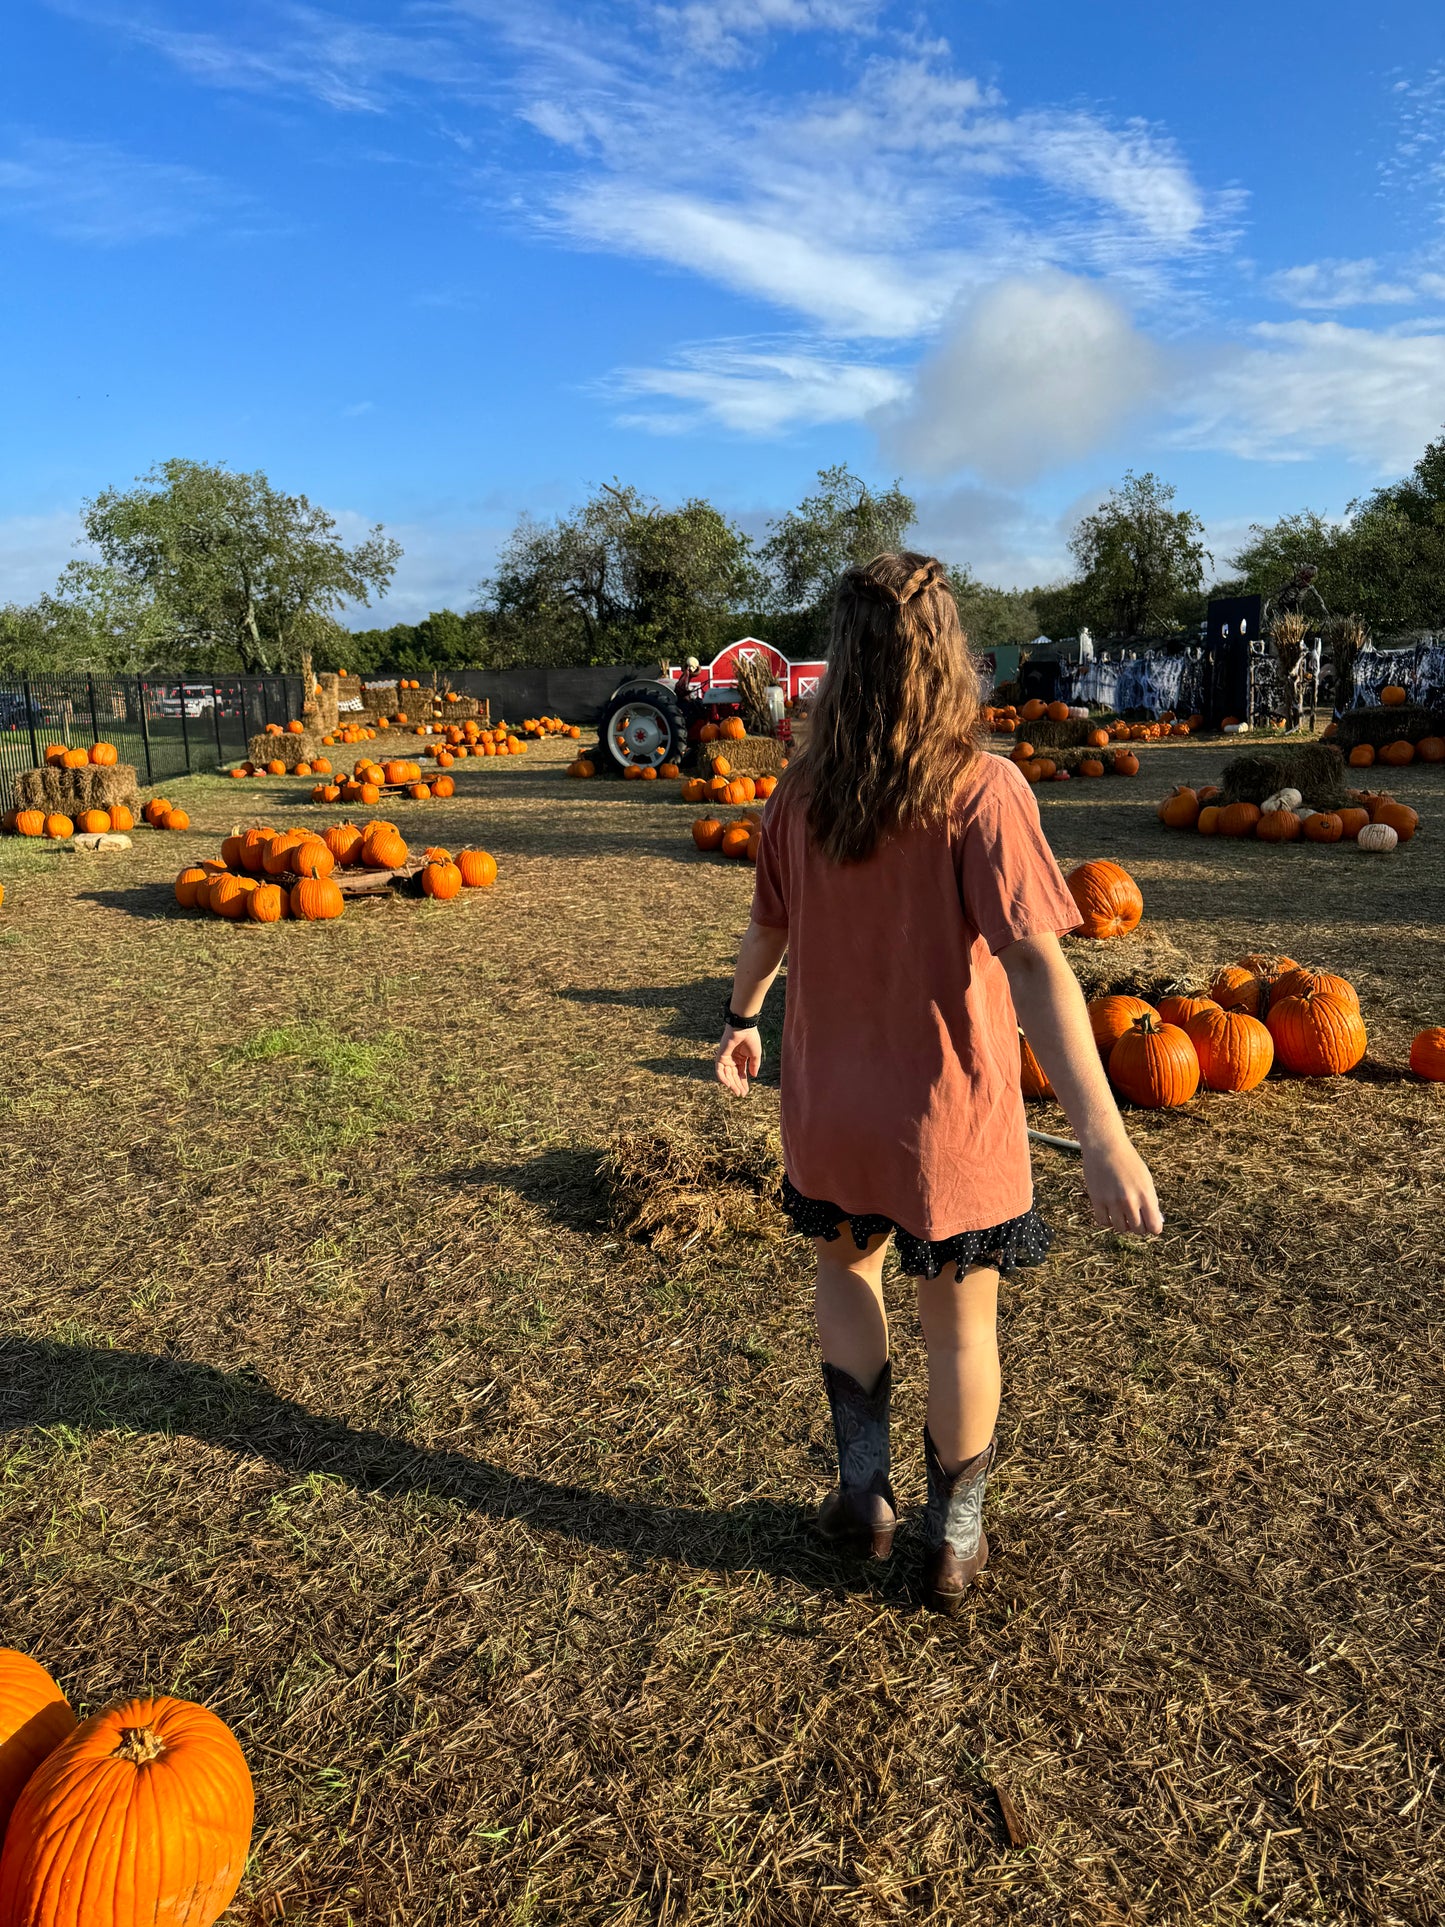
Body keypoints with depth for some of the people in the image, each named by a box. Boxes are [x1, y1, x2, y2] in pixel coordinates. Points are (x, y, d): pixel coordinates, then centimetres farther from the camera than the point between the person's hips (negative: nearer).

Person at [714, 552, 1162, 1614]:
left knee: (846, 1263, 30)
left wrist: (741, 1021, 26)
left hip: (830, 1103, 4)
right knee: (961, 1321, 17)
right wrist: (1103, 1135, -28)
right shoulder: (983, 789, -18)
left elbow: (766, 930, 8)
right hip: (949, 1112, -3)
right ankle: (953, 1541, 34)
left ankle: (864, 1487, 31)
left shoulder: (801, 792, -5)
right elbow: (1035, 966, -27)